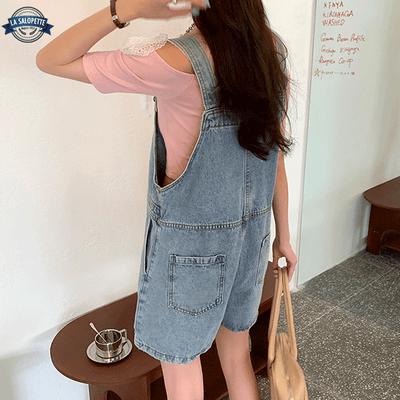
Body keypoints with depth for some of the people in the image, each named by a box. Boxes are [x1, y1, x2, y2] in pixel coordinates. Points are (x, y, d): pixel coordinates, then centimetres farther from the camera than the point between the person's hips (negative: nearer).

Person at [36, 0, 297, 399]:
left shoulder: (178, 63, -23)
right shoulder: (272, 49, -2)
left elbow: (50, 60, -16)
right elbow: (276, 154, 4)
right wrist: (283, 235, 13)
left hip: (189, 243, -7)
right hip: (250, 232, 7)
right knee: (237, 354, 26)